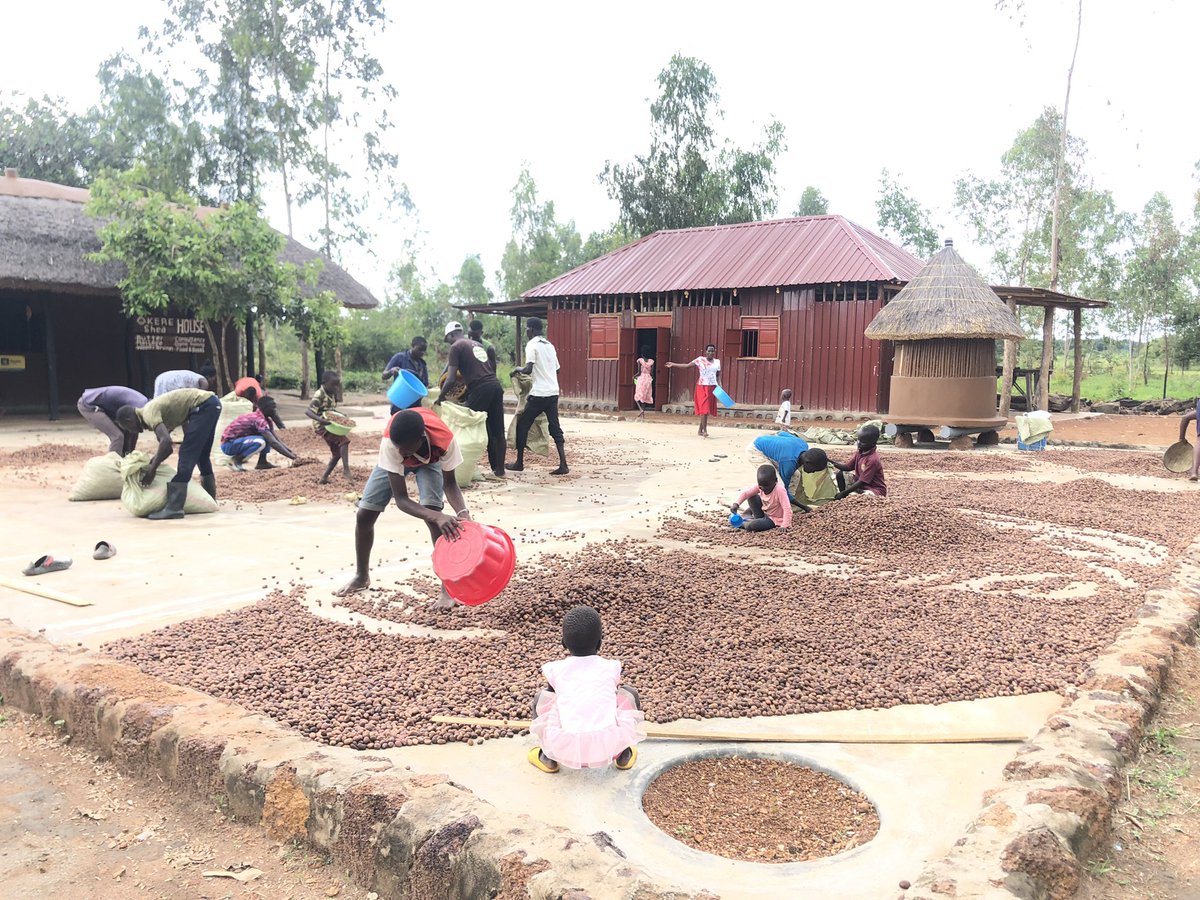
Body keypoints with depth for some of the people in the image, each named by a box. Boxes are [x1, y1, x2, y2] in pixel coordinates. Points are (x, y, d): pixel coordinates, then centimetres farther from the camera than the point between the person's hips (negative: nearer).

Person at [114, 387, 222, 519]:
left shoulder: (149, 414, -11)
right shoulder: (152, 410, 16)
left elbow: (166, 441, -26)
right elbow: (167, 447, 23)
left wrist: (152, 468, -17)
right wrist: (154, 460, 12)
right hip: (211, 404, 10)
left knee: (186, 455, -11)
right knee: (202, 455, 21)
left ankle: (174, 508, -14)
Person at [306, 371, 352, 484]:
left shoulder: (332, 394, 6)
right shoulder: (319, 395, -20)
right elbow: (307, 411, -30)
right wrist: (320, 419, -45)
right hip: (322, 426, -9)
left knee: (337, 453, 10)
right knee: (344, 440, -25)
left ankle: (324, 478, 16)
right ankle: (346, 469, -23)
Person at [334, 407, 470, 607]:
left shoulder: (445, 438, -43)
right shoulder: (390, 442, -43)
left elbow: (449, 483, -25)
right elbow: (400, 498, -41)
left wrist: (463, 512, -45)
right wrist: (437, 516, -57)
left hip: (429, 459, -1)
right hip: (392, 460, 1)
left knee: (433, 513, -25)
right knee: (363, 515, -3)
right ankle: (361, 577, 25)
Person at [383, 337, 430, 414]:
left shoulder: (423, 364, 12)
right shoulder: (399, 357, -2)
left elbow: (425, 385, 16)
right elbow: (384, 376, -2)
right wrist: (391, 371, -25)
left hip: (416, 406, 5)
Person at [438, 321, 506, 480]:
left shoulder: (456, 347, 2)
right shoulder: (477, 345, 25)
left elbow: (451, 379, -4)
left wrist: (439, 398, 8)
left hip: (480, 389, -7)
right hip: (496, 385, 7)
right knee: (498, 431, 10)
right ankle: (499, 469, 15)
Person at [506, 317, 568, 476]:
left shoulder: (532, 345, -7)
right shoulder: (550, 345, 16)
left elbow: (529, 369, -16)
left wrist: (517, 371, 3)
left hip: (539, 394, -7)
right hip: (553, 392, 7)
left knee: (522, 425, 7)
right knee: (555, 428, 7)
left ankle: (519, 463, 13)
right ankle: (563, 464, -3)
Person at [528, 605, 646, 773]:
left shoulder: (555, 668, 10)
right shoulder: (611, 667, 11)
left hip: (567, 750, 0)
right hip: (609, 746, 0)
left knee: (542, 696, 24)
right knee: (629, 693, 25)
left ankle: (549, 757, 20)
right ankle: (623, 755, 24)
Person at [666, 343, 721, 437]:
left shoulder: (717, 362, 9)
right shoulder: (700, 360, -2)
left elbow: (718, 375, 12)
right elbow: (687, 365, -2)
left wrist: (720, 386, -2)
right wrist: (673, 364, -6)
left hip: (713, 387, 4)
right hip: (702, 387, -4)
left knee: (707, 409, 7)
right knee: (704, 408, -12)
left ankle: (700, 430, 17)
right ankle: (705, 430, -14)